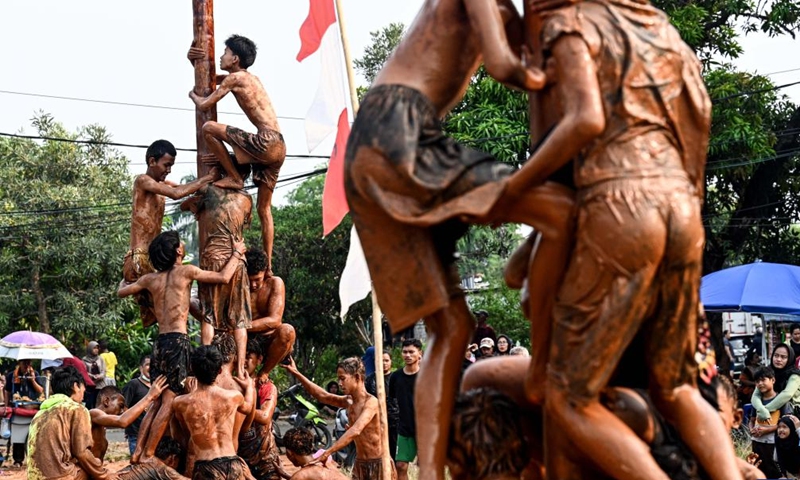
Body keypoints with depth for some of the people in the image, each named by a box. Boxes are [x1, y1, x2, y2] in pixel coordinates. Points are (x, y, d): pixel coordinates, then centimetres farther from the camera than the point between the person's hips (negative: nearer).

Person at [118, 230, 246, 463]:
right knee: (169, 402, -4)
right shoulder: (185, 271, -3)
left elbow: (121, 292, 25)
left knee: (157, 401, 13)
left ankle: (138, 452, 8)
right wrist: (237, 253, 12)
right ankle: (147, 455, -7)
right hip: (178, 341, -6)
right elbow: (223, 277, -3)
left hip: (160, 342, 6)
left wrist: (125, 280, 47)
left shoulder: (151, 279, 11)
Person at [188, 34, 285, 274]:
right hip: (278, 147, 10)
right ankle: (267, 265, 15)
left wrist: (192, 94, 20)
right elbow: (209, 79, 39)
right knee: (264, 209, 15)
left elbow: (204, 104, -1)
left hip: (266, 141, -10)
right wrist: (196, 62, 25)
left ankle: (235, 178, -1)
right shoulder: (248, 77, 25)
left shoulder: (234, 78, -2)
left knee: (209, 128, -9)